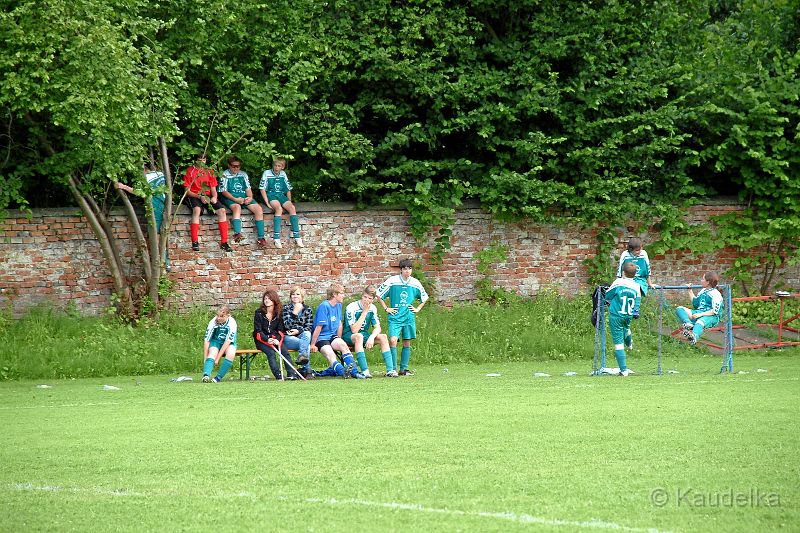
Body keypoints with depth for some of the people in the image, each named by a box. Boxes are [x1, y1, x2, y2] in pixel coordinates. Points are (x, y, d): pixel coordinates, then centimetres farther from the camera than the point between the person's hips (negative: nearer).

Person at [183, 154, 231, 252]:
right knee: (197, 209, -37)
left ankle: (224, 242, -21)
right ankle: (195, 242, -38)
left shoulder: (209, 171, 14)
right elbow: (187, 191, -3)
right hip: (194, 196, -4)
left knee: (222, 210, -22)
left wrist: (214, 197, -10)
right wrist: (199, 197, -18)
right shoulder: (190, 171, 1)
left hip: (208, 196, 4)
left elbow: (213, 189, 13)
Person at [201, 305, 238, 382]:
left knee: (231, 354, -34)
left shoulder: (232, 323, -23)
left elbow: (228, 341, -24)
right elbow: (207, 341, -15)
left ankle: (218, 377, -27)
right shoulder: (213, 322, -20)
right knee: (213, 352, -33)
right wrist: (205, 358, -18)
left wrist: (217, 358, -27)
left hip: (228, 344, 0)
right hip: (216, 342, 1)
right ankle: (206, 375, -52)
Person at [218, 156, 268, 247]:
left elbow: (248, 188, 15)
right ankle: (237, 233, -59)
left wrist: (250, 197, -7)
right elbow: (223, 191, -5)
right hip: (230, 198, -5)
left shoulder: (243, 174, 18)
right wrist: (235, 199, -18)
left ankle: (261, 238, -23)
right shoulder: (225, 175, 3)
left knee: (258, 209, -19)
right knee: (237, 207, -39)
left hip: (244, 197, 5)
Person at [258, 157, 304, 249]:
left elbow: (288, 189, 19)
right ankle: (276, 238, -38)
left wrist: (289, 202, 8)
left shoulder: (283, 175, 12)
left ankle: (297, 237, -21)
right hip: (271, 196, -4)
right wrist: (267, 202, -12)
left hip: (281, 195, 4)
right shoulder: (267, 173, -1)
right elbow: (262, 189, -3)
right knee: (279, 208, -34)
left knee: (292, 208, -23)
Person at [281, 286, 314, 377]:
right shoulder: (286, 308, 8)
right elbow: (287, 325, -7)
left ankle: (302, 356, -47)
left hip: (302, 335, 2)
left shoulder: (307, 309, 14)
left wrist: (298, 331, -13)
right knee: (306, 345, -32)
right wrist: (295, 312, -18)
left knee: (307, 334, -36)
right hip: (289, 337, -2)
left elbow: (309, 327, 5)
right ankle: (306, 369, -39)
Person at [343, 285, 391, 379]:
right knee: (358, 336, -39)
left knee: (383, 337, -17)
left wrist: (371, 337, -25)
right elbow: (354, 330, -26)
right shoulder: (351, 308, -20)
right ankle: (364, 371, -47)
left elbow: (377, 328, -2)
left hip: (364, 335, 6)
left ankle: (390, 370, -22)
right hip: (348, 336, -6)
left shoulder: (372, 308, -1)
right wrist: (364, 312, -27)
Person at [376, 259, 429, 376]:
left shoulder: (415, 283, 4)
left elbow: (424, 298, 22)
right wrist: (386, 308, 1)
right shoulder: (392, 281, -5)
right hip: (395, 317, -3)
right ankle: (392, 369, -13)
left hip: (409, 318, 4)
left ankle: (403, 369, 15)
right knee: (393, 340, -17)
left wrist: (417, 309, 11)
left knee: (407, 343, 5)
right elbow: (379, 294, 4)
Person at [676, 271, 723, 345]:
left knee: (699, 322, -44)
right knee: (679, 309, -10)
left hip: (711, 317, -9)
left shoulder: (716, 294, -5)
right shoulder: (703, 291, 21)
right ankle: (689, 324, -39)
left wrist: (700, 314, -20)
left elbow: (715, 311, -14)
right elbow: (695, 303, 34)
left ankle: (694, 336, -77)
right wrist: (690, 291, 32)